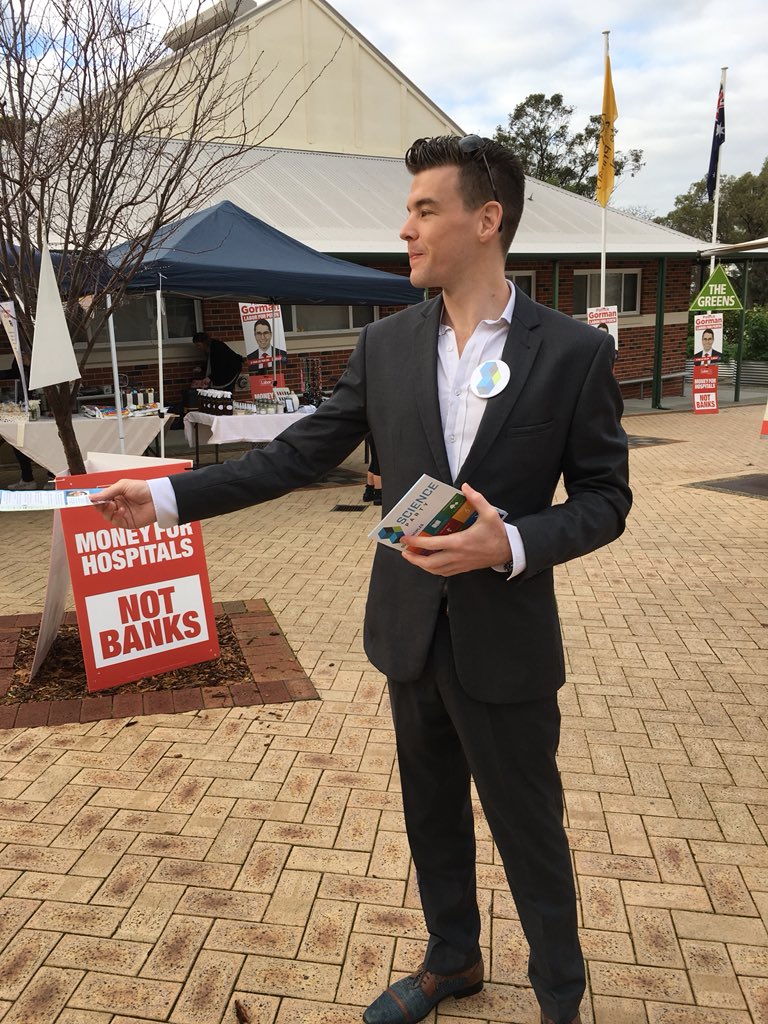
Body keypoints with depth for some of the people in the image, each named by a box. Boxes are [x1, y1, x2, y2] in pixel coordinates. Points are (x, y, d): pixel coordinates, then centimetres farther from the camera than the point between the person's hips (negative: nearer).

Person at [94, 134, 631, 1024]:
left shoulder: (573, 350, -10)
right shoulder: (384, 345, -1)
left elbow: (605, 498, -6)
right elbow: (300, 455, 2)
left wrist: (510, 544, -23)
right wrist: (169, 496, -2)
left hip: (505, 642, -3)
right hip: (410, 631, 4)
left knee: (529, 831, 14)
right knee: (432, 815, 22)